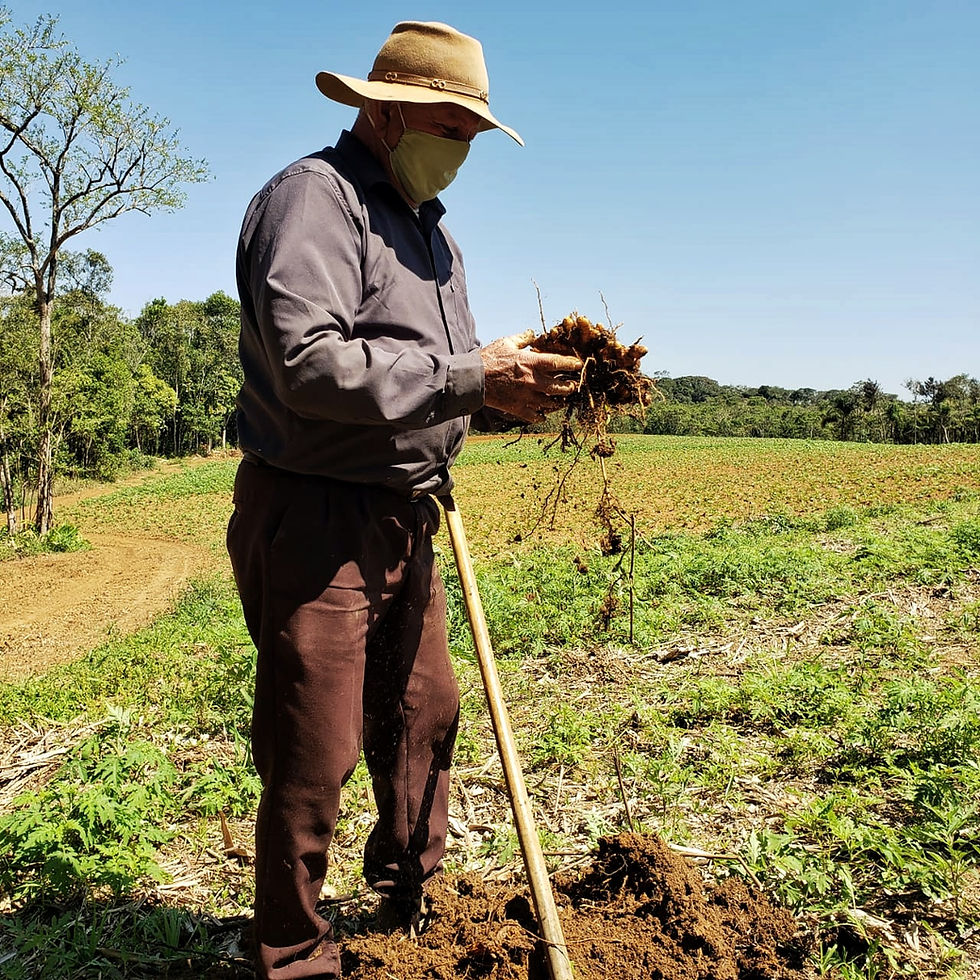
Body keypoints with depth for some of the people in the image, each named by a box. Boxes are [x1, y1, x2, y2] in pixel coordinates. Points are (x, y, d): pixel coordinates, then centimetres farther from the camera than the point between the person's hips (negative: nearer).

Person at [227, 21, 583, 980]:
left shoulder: (430, 227, 18)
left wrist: (516, 379, 4)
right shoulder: (311, 197, -12)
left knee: (422, 713, 20)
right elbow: (311, 364, -27)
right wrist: (472, 379, -26)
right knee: (314, 754, -1)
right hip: (314, 518, -9)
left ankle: (411, 903, 42)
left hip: (405, 519, 10)